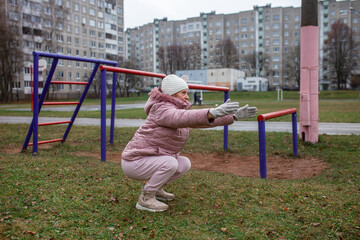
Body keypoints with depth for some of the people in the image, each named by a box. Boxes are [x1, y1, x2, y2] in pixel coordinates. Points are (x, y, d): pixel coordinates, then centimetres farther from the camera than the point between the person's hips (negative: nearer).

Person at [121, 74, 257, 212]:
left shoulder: (180, 110, 10)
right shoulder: (162, 109, -19)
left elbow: (207, 120, 7)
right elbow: (183, 118, -41)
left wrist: (234, 116, -3)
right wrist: (214, 112, -54)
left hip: (154, 159, 9)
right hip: (135, 161, -9)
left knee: (185, 164, 0)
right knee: (170, 163, -28)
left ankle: (155, 189, 16)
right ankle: (145, 198, -10)